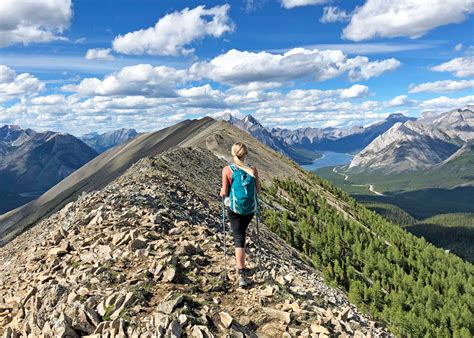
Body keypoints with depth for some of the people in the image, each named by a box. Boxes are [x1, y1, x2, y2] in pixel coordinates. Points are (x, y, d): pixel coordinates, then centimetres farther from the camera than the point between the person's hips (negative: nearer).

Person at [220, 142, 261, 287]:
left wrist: (221, 193, 14)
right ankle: (240, 262, 42)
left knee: (239, 238, 4)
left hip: (234, 208, -2)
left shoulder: (227, 170, -11)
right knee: (242, 233, 26)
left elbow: (224, 192, -8)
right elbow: (258, 190, 0)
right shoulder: (253, 169, -7)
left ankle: (242, 273, -4)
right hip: (250, 209, 2)